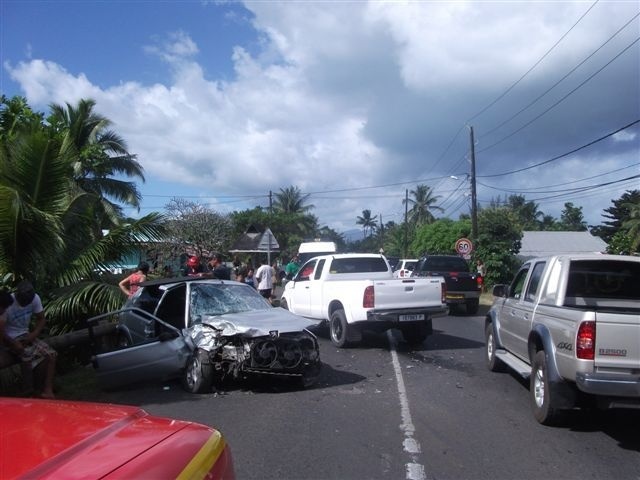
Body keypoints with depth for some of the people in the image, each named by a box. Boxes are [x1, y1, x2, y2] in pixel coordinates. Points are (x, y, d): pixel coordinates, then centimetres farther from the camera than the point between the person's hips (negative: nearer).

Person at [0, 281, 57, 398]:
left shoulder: (35, 298, -11)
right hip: (12, 339, -5)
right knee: (32, 359, -27)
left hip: (26, 335, 5)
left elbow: (41, 319, 1)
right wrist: (13, 343, -24)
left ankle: (48, 390, -14)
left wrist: (34, 334, -14)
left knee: (51, 355, -14)